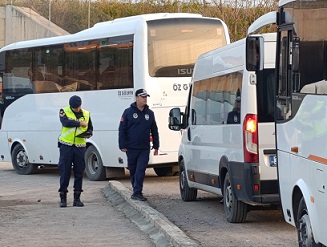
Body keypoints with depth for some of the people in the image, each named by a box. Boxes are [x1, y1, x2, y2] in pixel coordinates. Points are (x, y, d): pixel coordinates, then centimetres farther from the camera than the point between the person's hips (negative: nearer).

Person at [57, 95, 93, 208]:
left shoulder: (86, 114, 11)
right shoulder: (64, 112, 2)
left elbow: (90, 129, 18)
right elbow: (66, 122, -19)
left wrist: (88, 134, -5)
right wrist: (80, 123, -17)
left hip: (80, 146, 3)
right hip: (66, 145, -3)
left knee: (79, 172, 4)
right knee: (64, 171, -2)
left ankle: (77, 198, 11)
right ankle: (63, 197, 4)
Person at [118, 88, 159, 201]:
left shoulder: (150, 113, 9)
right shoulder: (128, 112, 0)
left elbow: (154, 131, 15)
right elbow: (122, 130, -1)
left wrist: (156, 146, 11)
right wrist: (122, 145, -8)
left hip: (144, 148, 1)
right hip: (131, 148, -1)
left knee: (140, 170, -10)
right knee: (133, 170, 9)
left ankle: (137, 192, -11)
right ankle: (136, 191, 21)